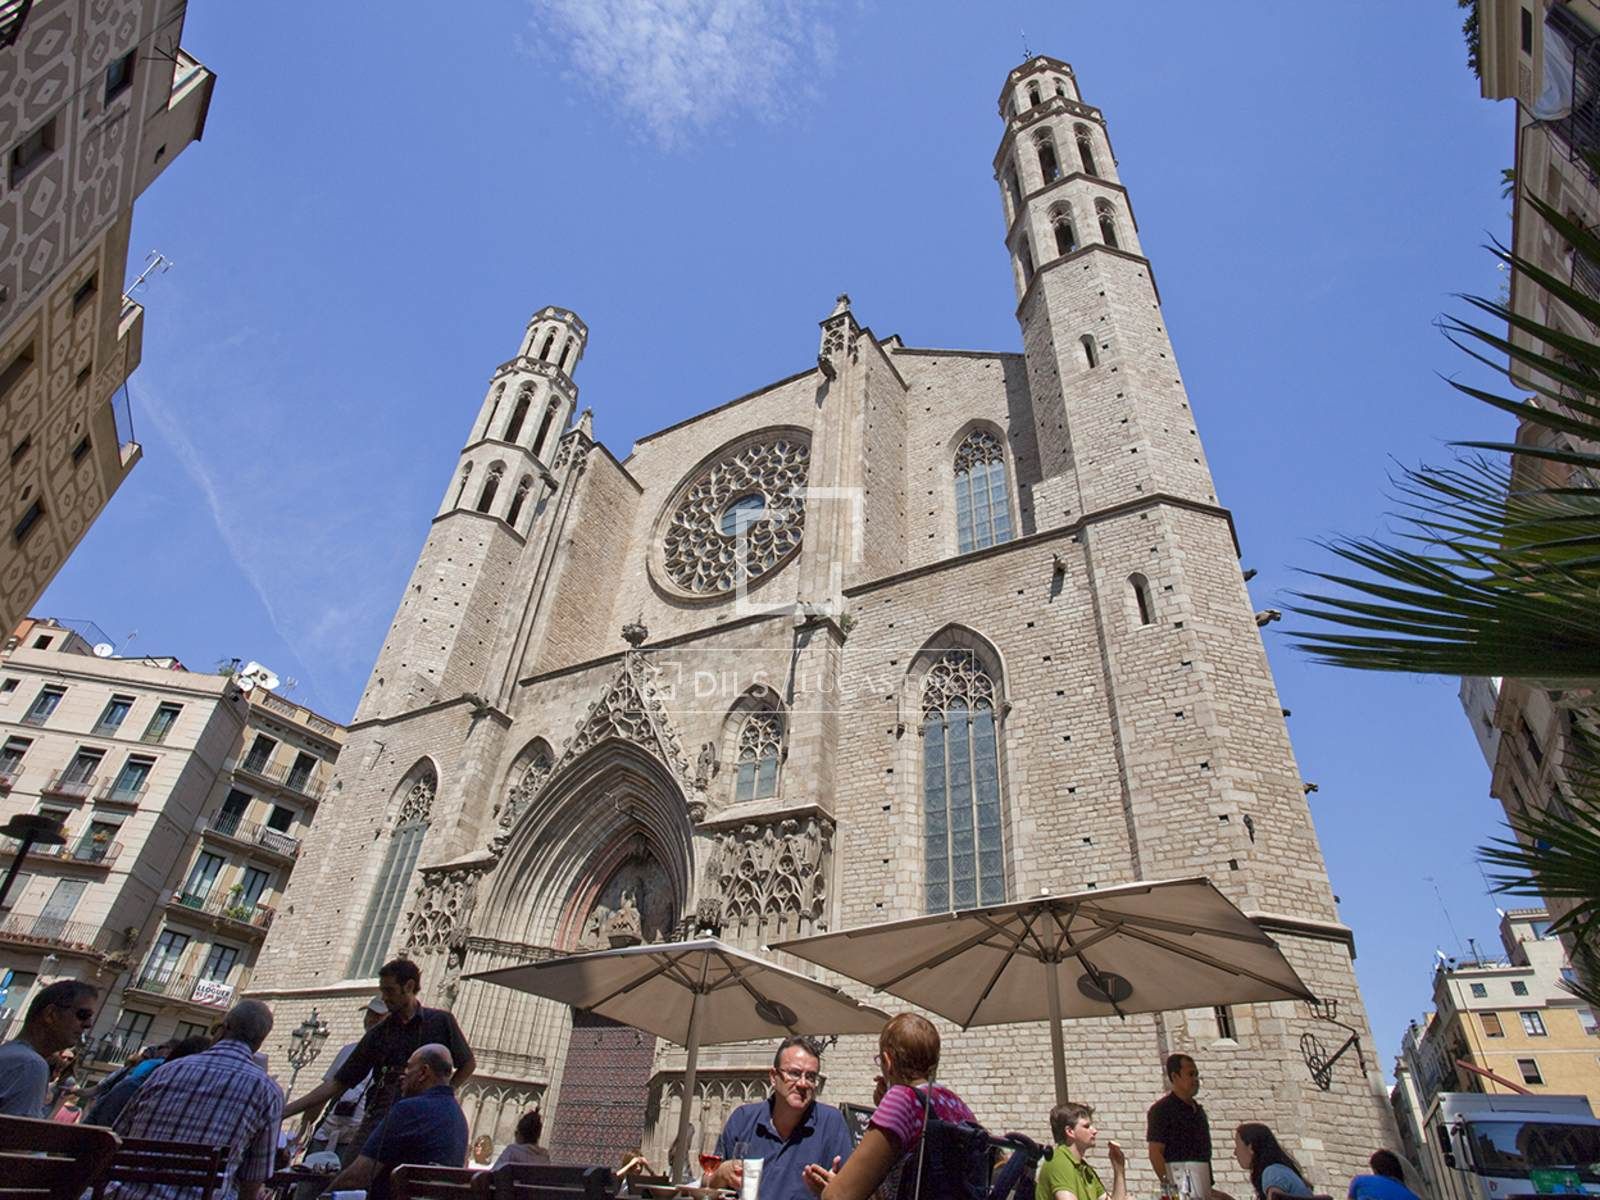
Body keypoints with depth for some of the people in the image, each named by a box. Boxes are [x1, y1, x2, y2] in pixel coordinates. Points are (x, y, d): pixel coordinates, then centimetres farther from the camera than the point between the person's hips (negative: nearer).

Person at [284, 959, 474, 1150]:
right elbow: (338, 1082, 11)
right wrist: (285, 1112, 6)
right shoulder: (378, 1034, 9)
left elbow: (468, 1064, 10)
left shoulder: (440, 1021, 1)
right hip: (377, 1125, 3)